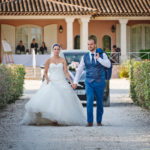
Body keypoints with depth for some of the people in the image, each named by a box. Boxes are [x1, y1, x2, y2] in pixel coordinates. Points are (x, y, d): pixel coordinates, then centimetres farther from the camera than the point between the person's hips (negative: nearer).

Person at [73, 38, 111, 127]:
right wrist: (75, 82, 6)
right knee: (90, 101, -14)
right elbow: (79, 70, 10)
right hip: (89, 83, 0)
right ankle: (90, 122, -11)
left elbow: (108, 65, -14)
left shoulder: (102, 55, 1)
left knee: (100, 102, 7)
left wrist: (98, 59, -17)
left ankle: (99, 121, 21)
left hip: (100, 83, 0)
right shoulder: (85, 57, 5)